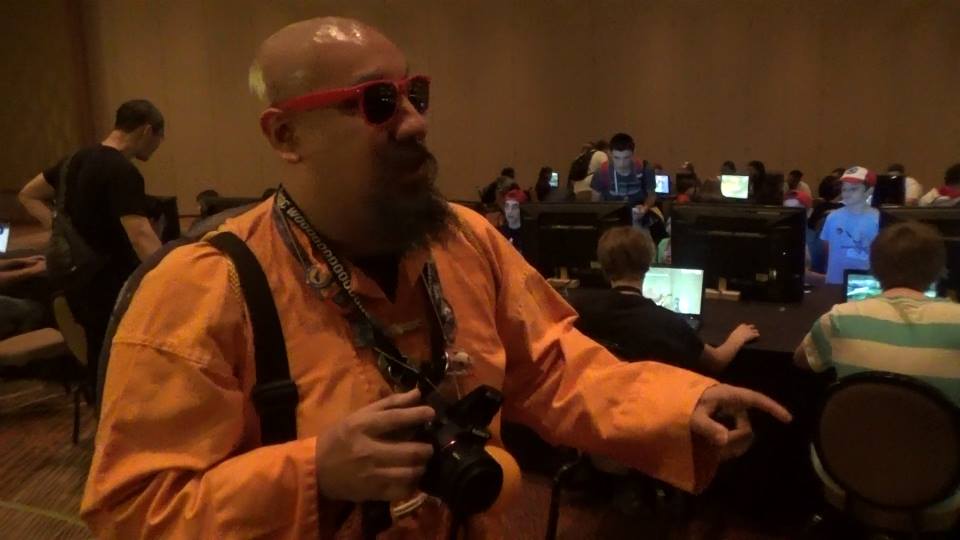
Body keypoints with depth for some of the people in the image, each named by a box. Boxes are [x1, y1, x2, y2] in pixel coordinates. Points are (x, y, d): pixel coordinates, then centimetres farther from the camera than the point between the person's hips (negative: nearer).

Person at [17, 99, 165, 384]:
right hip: (109, 288, -9)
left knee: (101, 364, 20)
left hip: (80, 282, 9)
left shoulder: (79, 158, 8)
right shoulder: (124, 172, -21)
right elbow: (142, 238, -33)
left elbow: (28, 195, 19)